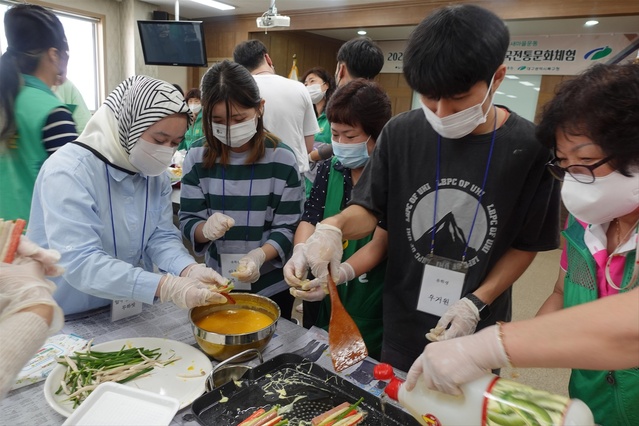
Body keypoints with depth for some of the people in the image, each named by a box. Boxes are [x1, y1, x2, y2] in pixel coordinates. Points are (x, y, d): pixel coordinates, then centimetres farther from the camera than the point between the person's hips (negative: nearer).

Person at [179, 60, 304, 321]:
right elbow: (187, 221, -4)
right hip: (216, 284, 2)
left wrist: (259, 255, -27)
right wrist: (205, 229, -27)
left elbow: (288, 227, -10)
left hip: (272, 286, -1)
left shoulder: (282, 159, -12)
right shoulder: (197, 158, -7)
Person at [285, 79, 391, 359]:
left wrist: (338, 275, -35)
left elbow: (379, 244, -20)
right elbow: (309, 220, -3)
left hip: (369, 307, -4)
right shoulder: (328, 170, 3)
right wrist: (299, 253, -23)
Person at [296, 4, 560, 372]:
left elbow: (526, 245, -5)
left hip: (478, 327, -1)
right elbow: (369, 210, -3)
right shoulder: (401, 133, -11)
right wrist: (334, 227, -24)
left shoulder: (531, 149, -14)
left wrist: (476, 303, -15)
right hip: (402, 322, 2)